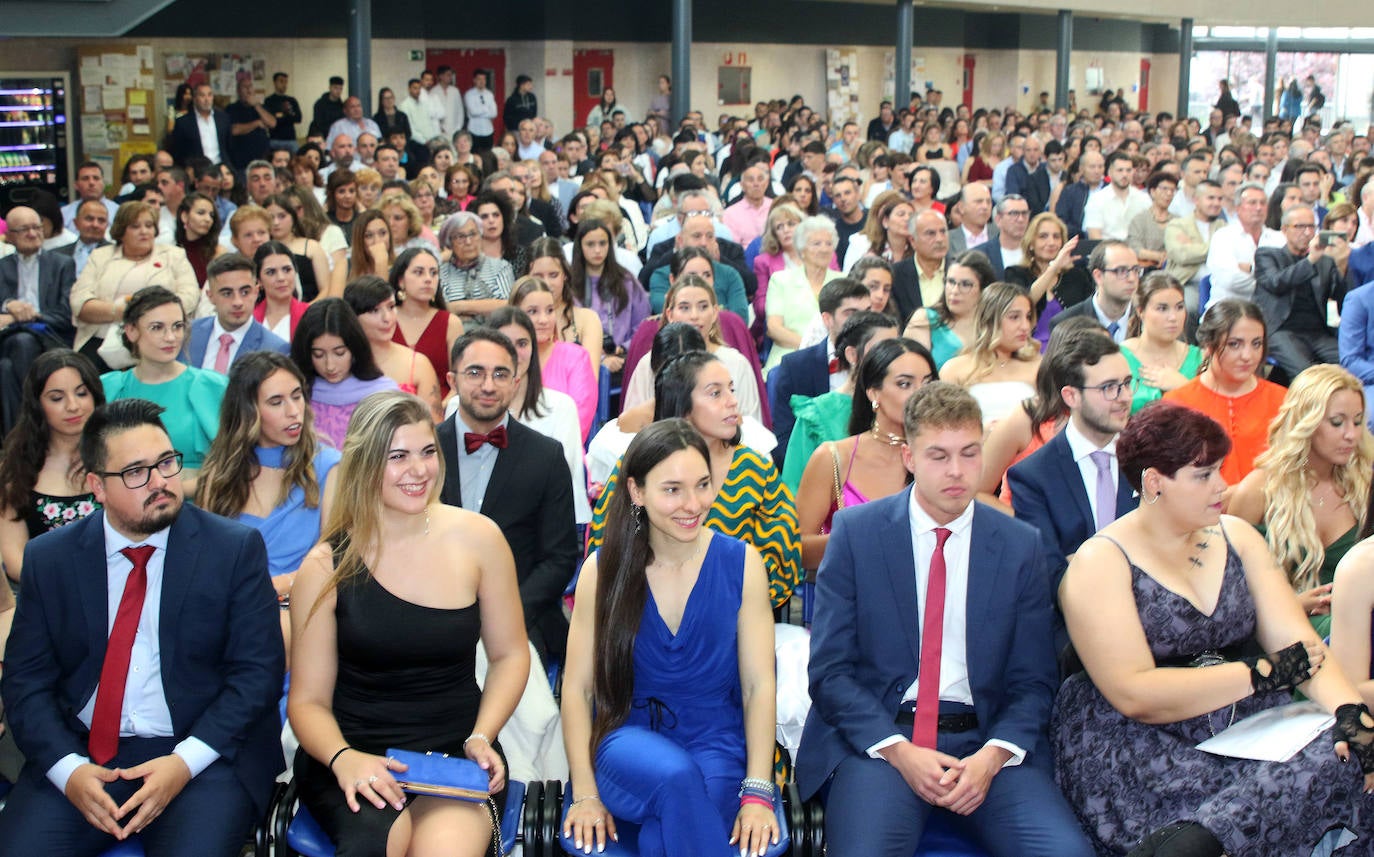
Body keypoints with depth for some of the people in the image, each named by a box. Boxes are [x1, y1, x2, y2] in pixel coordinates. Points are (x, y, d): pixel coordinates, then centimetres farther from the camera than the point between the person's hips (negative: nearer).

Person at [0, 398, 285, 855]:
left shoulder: (236, 549, 1)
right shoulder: (48, 559, 8)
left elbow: (257, 672, -3)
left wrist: (186, 760, -16)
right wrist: (67, 768, -12)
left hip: (204, 753, -2)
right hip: (82, 753, 2)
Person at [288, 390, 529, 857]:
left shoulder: (477, 538, 0)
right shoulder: (327, 567, -3)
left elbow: (509, 654, 10)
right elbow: (308, 699, 1)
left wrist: (481, 738, -5)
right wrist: (343, 758, -19)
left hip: (457, 753, 1)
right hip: (356, 757, 0)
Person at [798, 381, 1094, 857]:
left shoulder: (1020, 545, 7)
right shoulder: (855, 532, 2)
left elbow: (1033, 682, 8)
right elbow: (829, 670, 0)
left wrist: (992, 756, -11)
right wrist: (898, 751, -14)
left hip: (986, 741, 2)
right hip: (878, 736, -2)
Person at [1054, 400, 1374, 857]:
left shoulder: (1236, 536, 12)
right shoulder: (1100, 562, -6)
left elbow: (1299, 643, 3)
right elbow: (1134, 694, -16)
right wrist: (1262, 674, -12)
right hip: (1139, 746, -7)